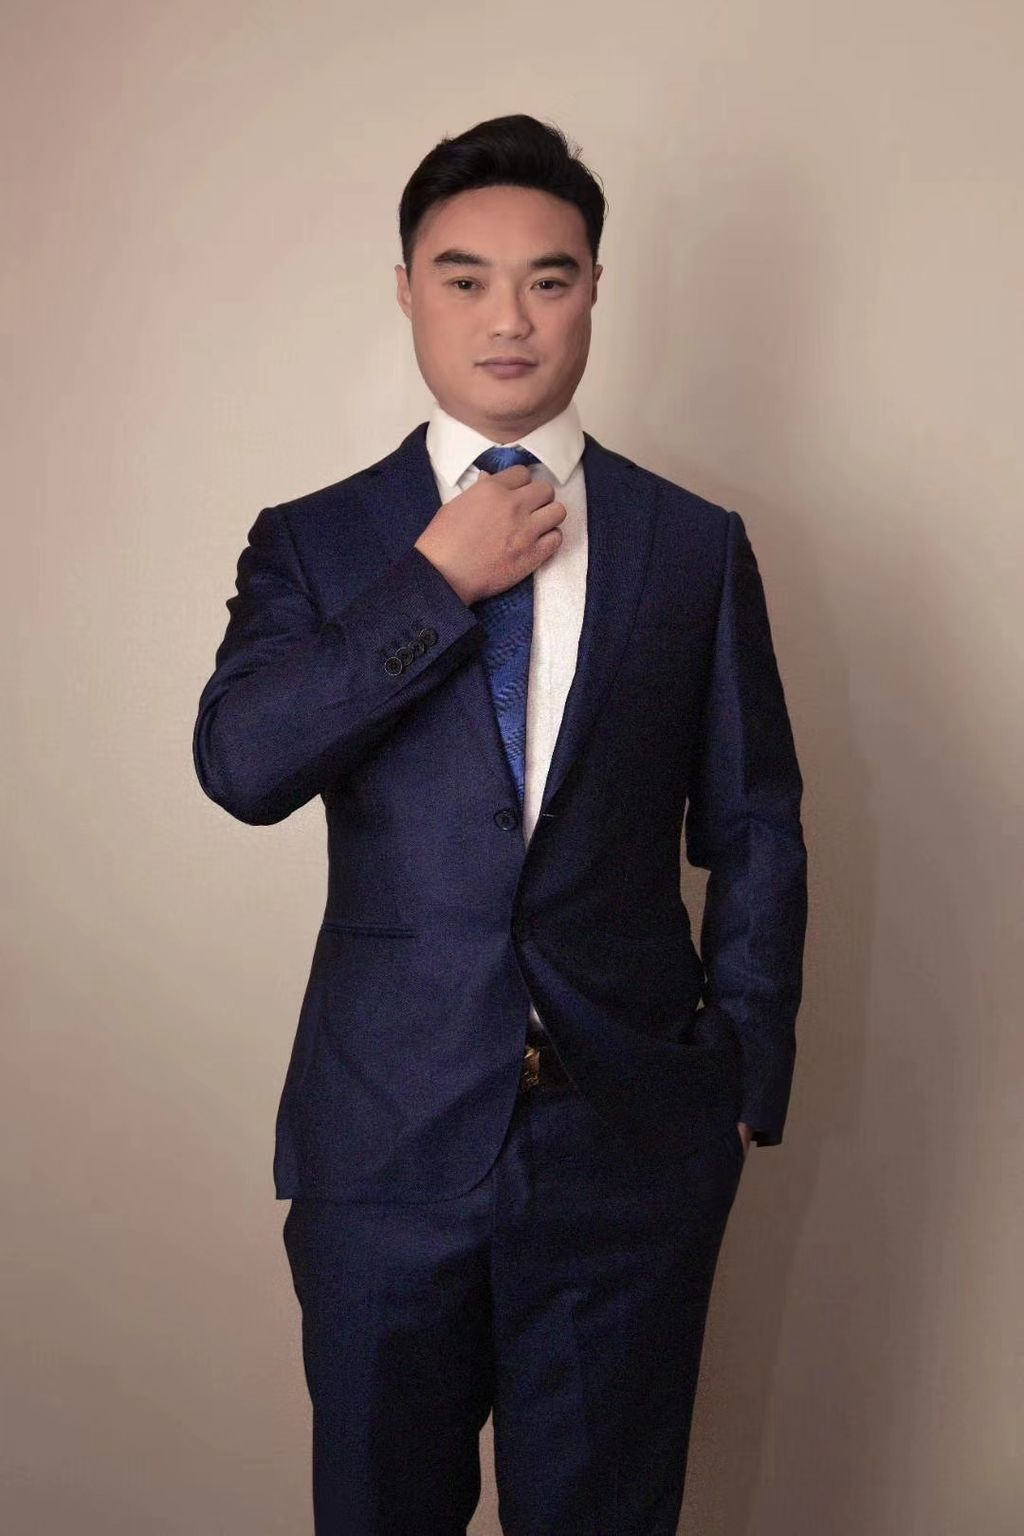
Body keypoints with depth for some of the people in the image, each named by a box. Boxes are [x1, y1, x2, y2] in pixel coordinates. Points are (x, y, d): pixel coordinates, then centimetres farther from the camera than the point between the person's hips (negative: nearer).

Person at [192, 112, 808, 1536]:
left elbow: (755, 831, 5)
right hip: (386, 1137, 0)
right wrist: (442, 580, -15)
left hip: (632, 1139, 0)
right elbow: (240, 765, -15)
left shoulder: (698, 547, 2)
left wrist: (748, 1079, 2)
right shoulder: (313, 542, 2)